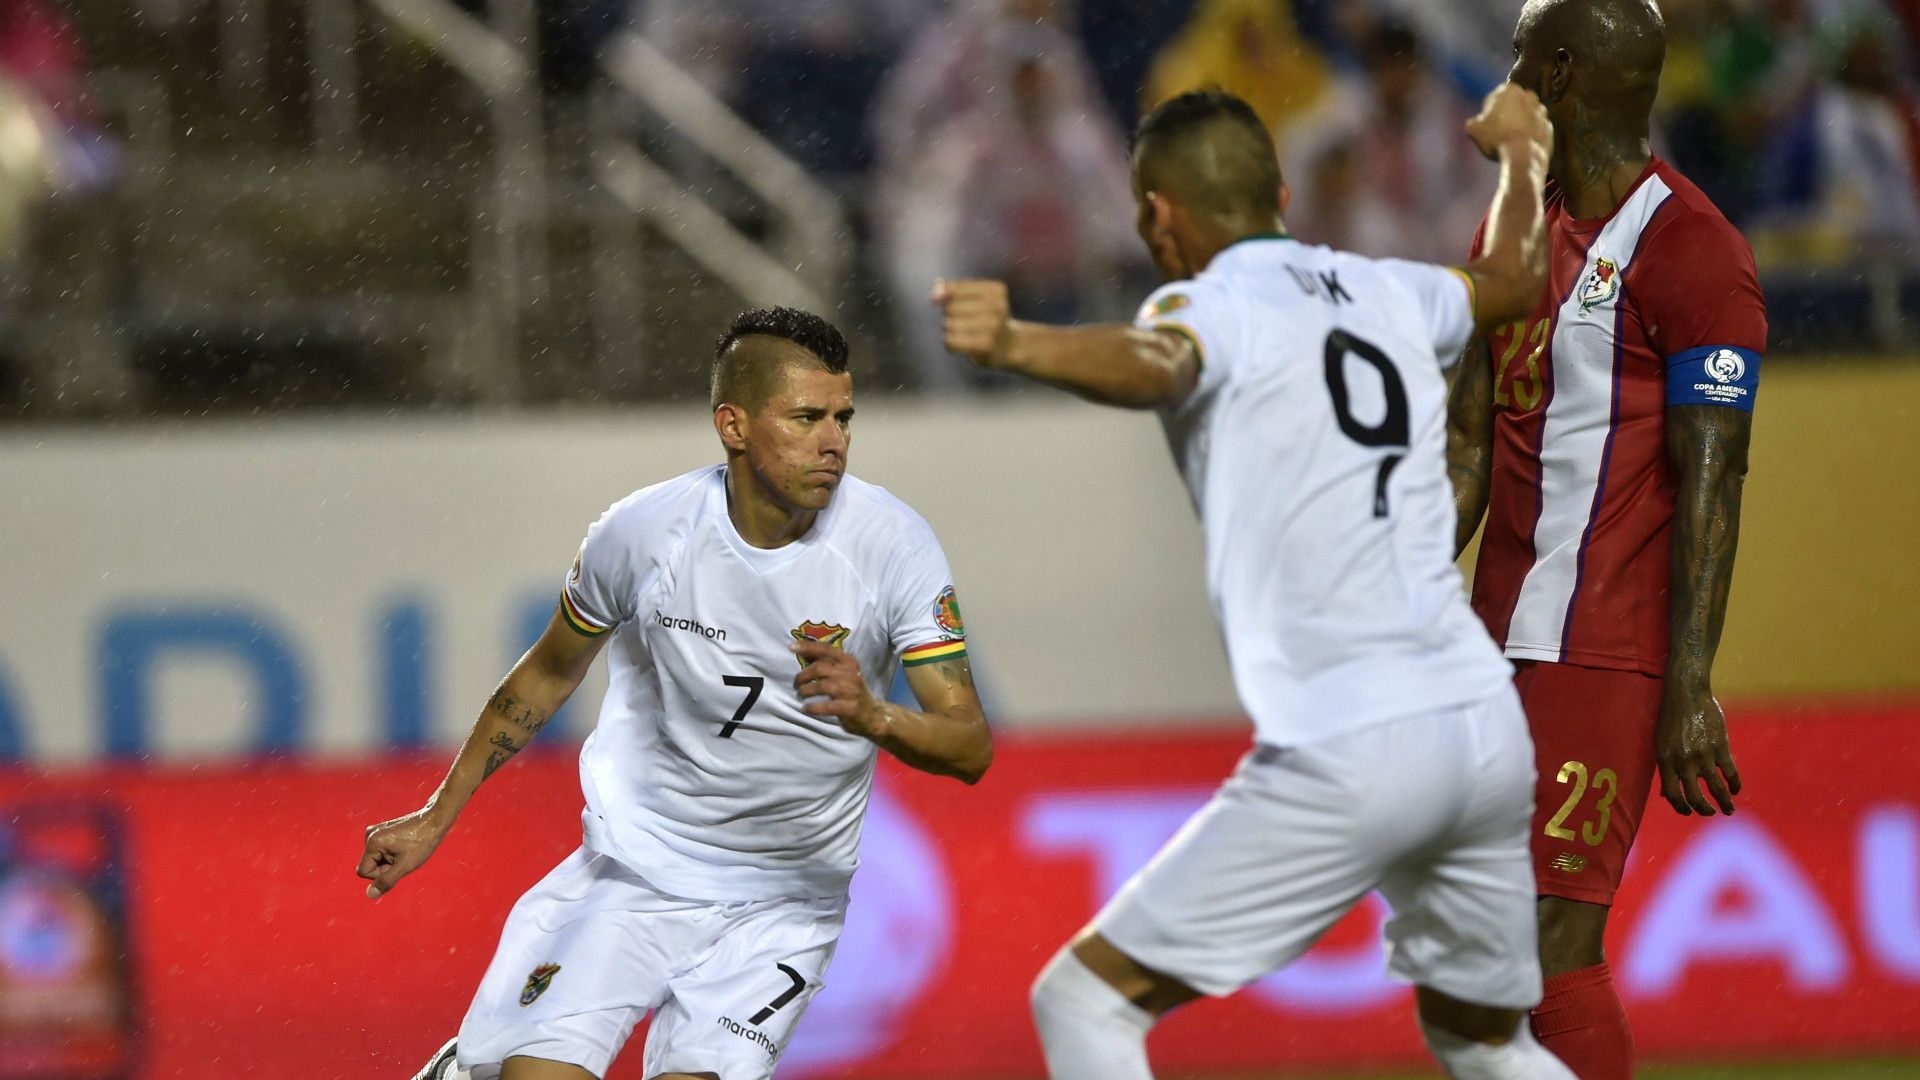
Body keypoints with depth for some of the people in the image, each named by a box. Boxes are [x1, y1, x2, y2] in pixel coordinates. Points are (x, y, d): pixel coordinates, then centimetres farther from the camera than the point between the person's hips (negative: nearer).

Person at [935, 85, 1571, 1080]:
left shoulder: (1214, 302, -3)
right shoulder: (1387, 295, 17)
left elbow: (1150, 364, -28)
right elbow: (1514, 275, 39)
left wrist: (1013, 346, -48)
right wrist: (1520, 149, 60)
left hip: (1344, 762, -7)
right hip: (1488, 729, 7)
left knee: (1084, 1000, 0)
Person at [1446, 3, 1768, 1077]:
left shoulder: (1691, 253, -10)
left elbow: (1710, 486, -14)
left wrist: (1689, 693, -19)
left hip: (1604, 656, -9)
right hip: (1503, 644, 9)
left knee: (1552, 950, -13)